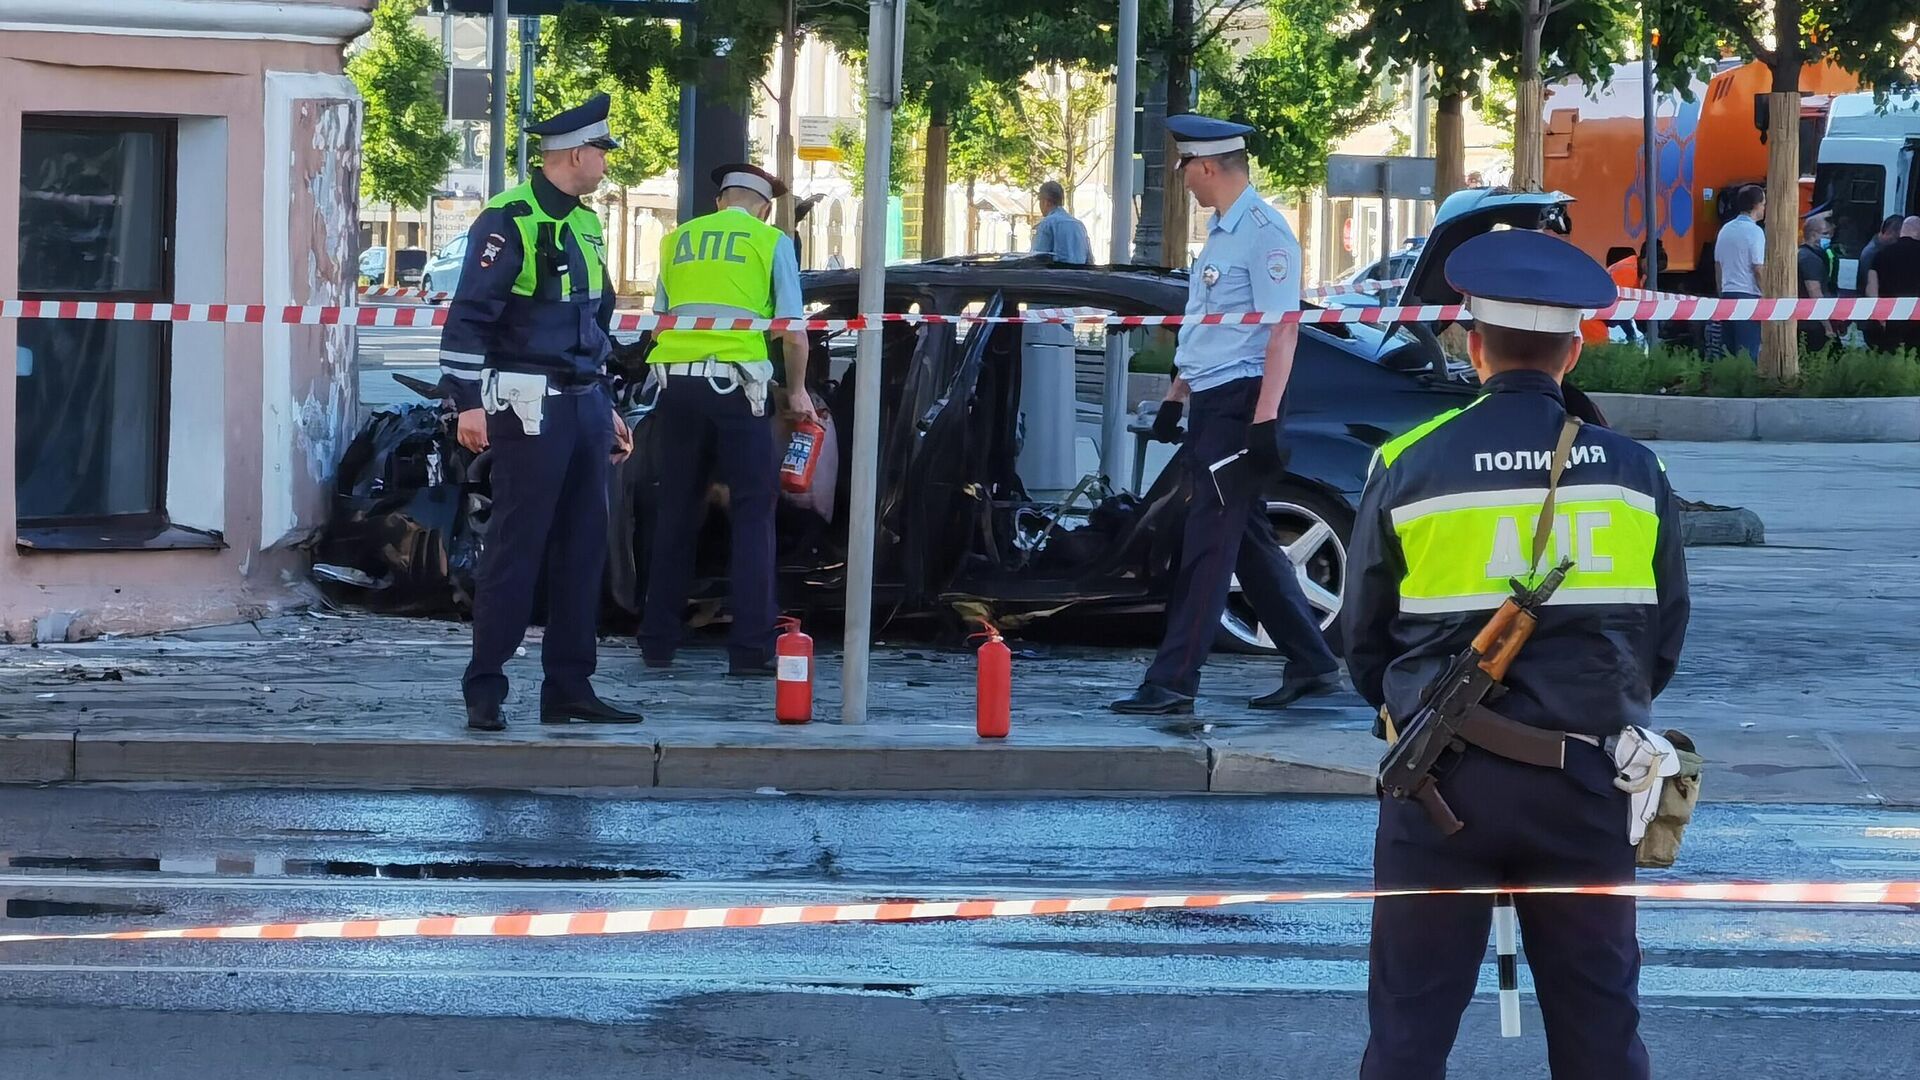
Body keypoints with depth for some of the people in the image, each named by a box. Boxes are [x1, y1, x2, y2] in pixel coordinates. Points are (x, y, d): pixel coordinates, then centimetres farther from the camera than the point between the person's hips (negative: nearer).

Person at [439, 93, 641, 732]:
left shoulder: (583, 224, 18)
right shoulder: (508, 222, -10)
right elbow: (468, 316, -14)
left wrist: (605, 408, 25)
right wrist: (468, 403, -20)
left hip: (584, 406, 9)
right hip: (529, 408, -9)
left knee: (583, 550, 8)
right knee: (515, 549, -7)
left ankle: (568, 689, 14)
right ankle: (484, 691, -1)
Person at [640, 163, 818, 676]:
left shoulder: (678, 239, 16)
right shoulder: (770, 242, 5)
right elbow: (792, 328, 1)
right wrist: (798, 391, 14)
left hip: (675, 380, 4)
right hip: (735, 384, -4)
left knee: (676, 511, 13)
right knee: (753, 513, 1)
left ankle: (658, 640, 14)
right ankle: (750, 648, -4)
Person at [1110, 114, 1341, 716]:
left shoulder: (1264, 232, -14)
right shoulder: (1221, 231, 16)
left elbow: (1283, 328, -20)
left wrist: (1265, 419, -25)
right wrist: (1176, 396, 24)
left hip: (1240, 402, -10)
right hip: (1211, 403, 10)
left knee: (1209, 542, -9)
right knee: (1248, 541, 13)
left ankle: (1173, 683, -10)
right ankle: (1312, 665, 19)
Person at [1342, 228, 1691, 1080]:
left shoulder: (1409, 467, -5)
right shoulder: (1634, 473, 0)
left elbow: (1363, 635, 3)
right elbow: (1665, 634, 8)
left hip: (1444, 779, -2)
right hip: (1586, 778, 2)